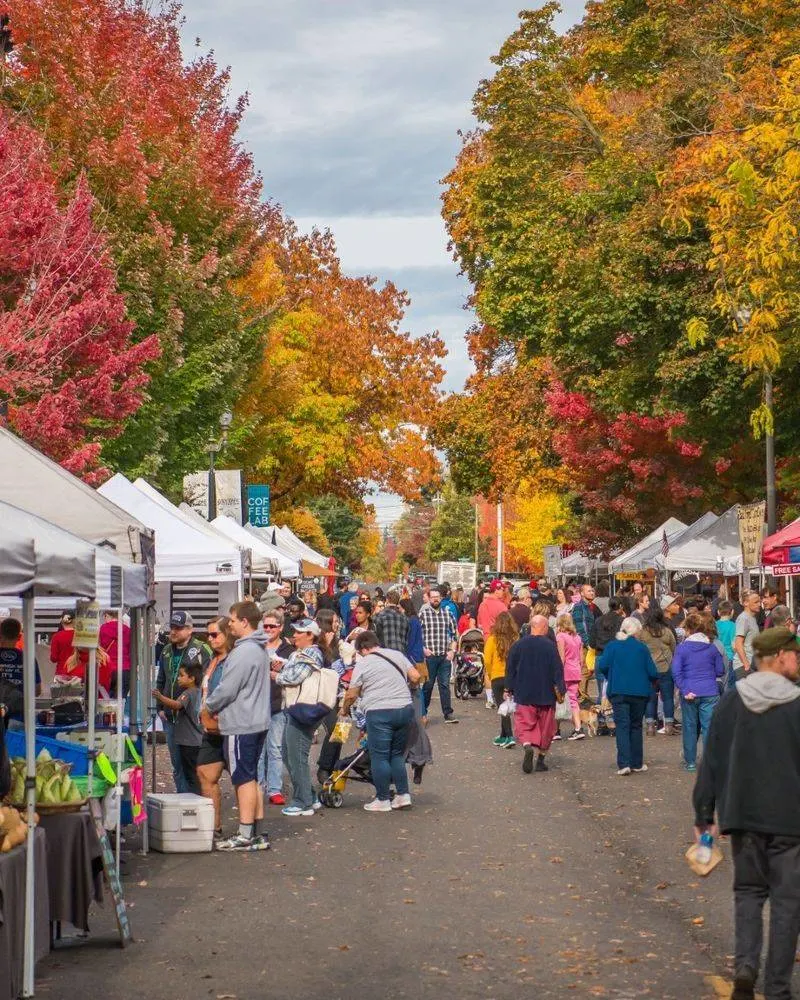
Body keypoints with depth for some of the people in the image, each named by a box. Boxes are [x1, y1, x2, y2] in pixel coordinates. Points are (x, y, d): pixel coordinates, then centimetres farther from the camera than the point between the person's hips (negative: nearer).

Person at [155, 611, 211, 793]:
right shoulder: (167, 651, 14)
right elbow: (160, 681, 23)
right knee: (177, 763, 11)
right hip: (170, 717, 6)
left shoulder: (200, 651, -6)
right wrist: (160, 707, 14)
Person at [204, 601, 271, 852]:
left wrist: (210, 706, 0)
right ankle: (258, 833, 17)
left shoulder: (243, 652, -19)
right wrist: (218, 707, 12)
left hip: (240, 726, -10)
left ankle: (245, 836, -1)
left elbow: (227, 689, -19)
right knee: (251, 778, 14)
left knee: (244, 779, -5)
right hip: (257, 722, 10)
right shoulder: (260, 649, 13)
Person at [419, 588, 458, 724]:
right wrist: (423, 649, -10)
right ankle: (423, 712, 17)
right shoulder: (423, 614, -1)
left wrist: (452, 650, 4)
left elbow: (454, 634, 15)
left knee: (445, 685, 2)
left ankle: (448, 713, 2)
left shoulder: (447, 614, 10)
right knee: (428, 685, 4)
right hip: (429, 656, -2)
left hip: (445, 656, 3)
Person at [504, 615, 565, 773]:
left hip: (524, 695, 1)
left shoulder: (518, 646, -2)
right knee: (545, 726, 12)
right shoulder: (550, 647, -9)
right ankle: (541, 759, 14)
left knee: (524, 724, 5)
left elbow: (510, 668, 4)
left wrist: (508, 689, 13)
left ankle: (527, 746, -23)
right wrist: (561, 690, -1)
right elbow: (558, 670, -8)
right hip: (546, 695, -1)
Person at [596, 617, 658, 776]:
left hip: (618, 691, 0)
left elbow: (602, 666, -9)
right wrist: (651, 682, 20)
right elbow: (652, 673, -3)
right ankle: (637, 763, 16)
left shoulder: (612, 646, 1)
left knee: (622, 726, 0)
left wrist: (611, 679, 10)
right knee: (636, 726, 13)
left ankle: (624, 764, -14)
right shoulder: (642, 648, 0)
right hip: (640, 692, 0)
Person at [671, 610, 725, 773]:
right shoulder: (712, 647, 3)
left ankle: (690, 762, 16)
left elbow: (676, 672, -10)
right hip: (709, 692, 1)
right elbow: (720, 671, 9)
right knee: (709, 726, 2)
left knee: (690, 727, 10)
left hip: (690, 693, -1)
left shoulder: (682, 648, -3)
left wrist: (684, 690, -10)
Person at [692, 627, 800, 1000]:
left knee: (748, 890, 17)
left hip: (742, 816, 3)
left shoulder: (730, 703, 0)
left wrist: (704, 815, 10)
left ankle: (745, 965, -3)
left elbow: (711, 762, 3)